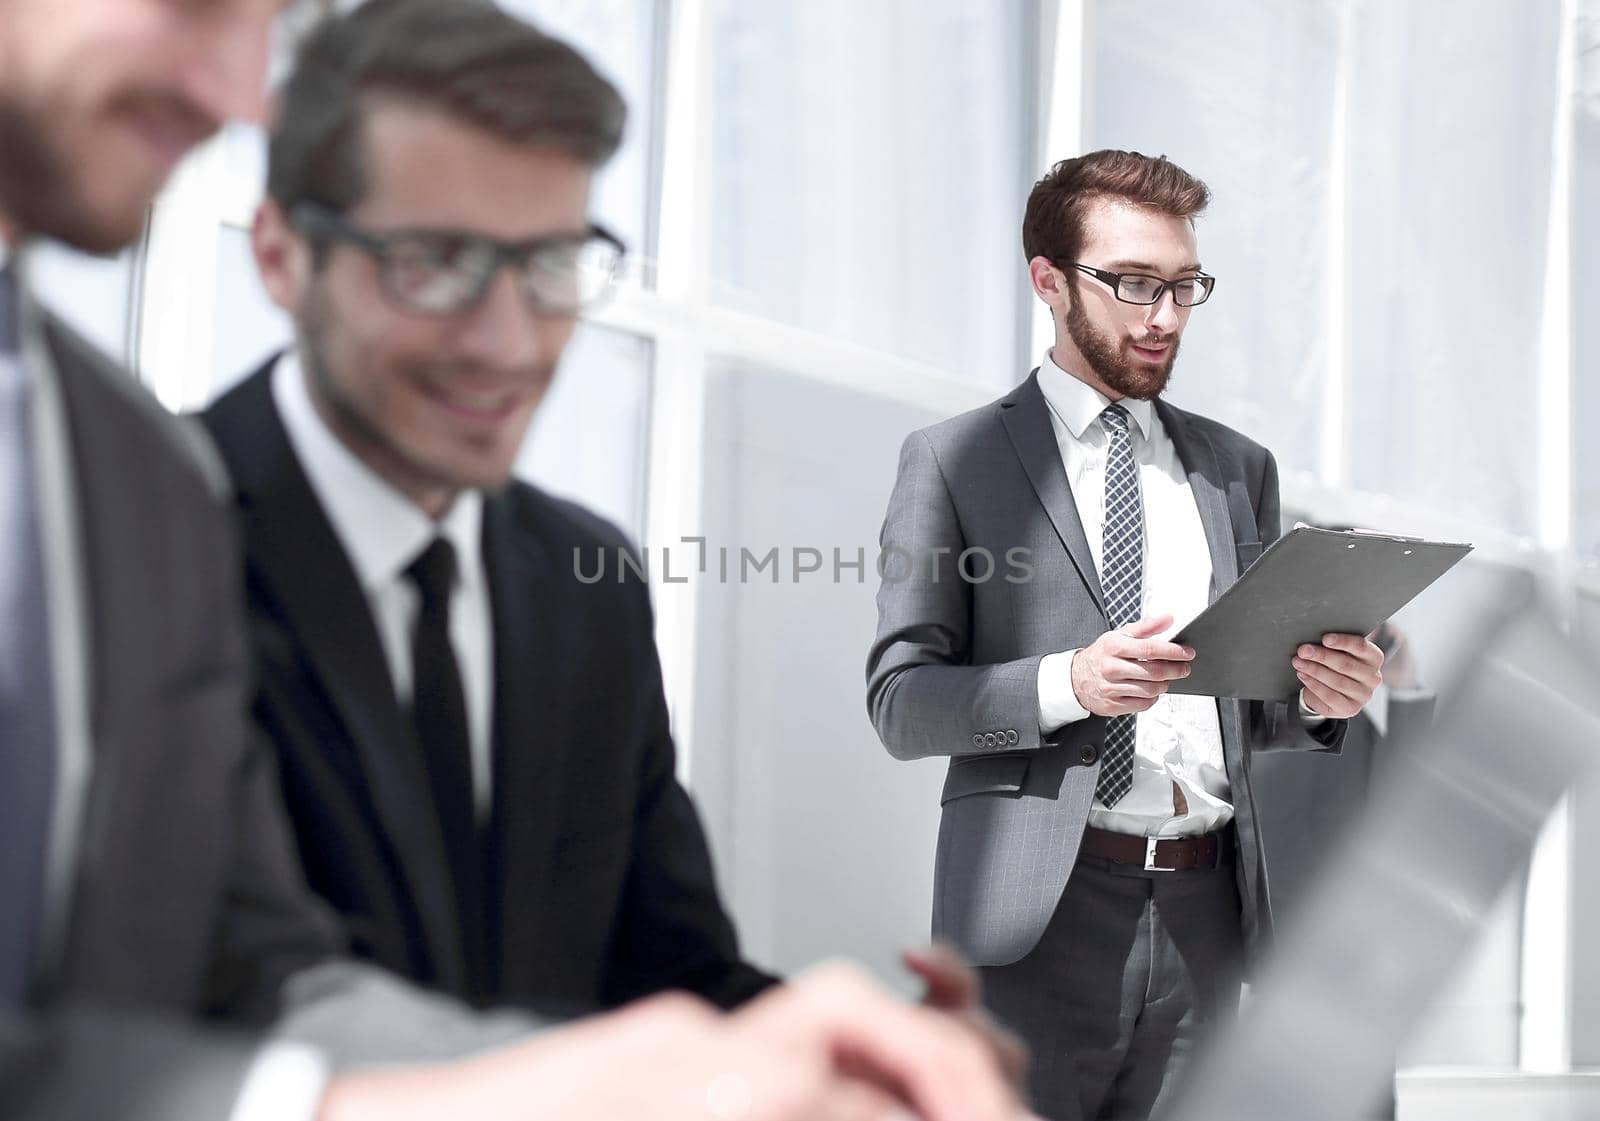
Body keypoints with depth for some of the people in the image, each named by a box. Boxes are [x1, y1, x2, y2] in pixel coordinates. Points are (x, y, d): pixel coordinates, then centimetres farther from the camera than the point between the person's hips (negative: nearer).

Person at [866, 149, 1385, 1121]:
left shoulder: (1240, 468, 17)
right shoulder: (953, 460, 3)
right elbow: (900, 702, -4)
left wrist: (1322, 696, -3)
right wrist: (1067, 683, -20)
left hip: (1205, 913, 4)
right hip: (1038, 916, -4)